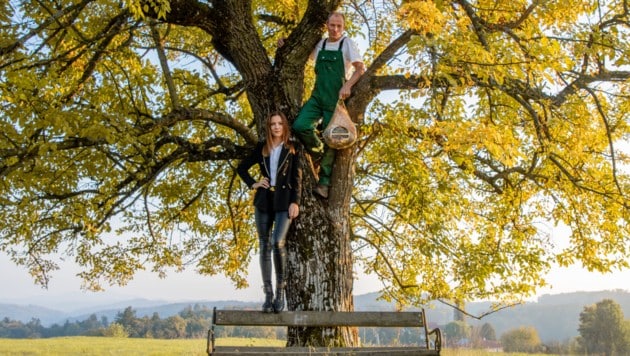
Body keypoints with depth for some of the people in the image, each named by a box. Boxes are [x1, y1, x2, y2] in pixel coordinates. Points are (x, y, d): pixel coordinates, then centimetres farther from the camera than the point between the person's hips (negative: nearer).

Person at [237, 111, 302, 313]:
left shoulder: (292, 149, 5)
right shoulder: (262, 148, 11)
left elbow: (297, 178, 0)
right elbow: (241, 168, 20)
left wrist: (295, 202, -10)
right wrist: (253, 184, 5)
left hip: (284, 202, -3)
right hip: (263, 201, 3)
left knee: (278, 242, -20)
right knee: (265, 247, 2)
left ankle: (280, 289, -4)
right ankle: (268, 295, 7)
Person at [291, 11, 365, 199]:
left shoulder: (347, 44, -1)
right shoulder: (320, 44, 13)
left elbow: (360, 68, -8)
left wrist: (348, 85, -24)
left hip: (335, 100, -4)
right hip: (317, 96, 4)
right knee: (300, 126, -16)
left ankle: (324, 183, 0)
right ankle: (319, 153, 11)